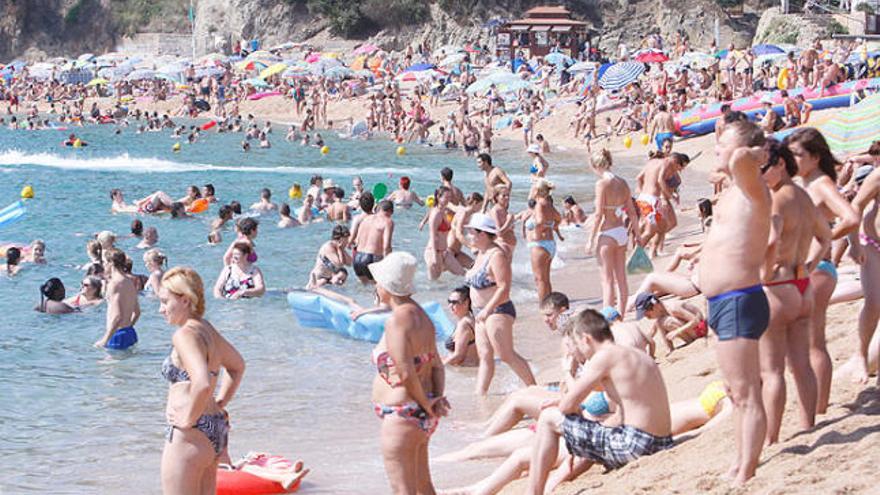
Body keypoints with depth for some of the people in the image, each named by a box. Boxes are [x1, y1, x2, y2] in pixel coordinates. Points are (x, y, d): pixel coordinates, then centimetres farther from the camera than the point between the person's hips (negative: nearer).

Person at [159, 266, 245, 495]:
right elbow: (237, 366, 29)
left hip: (189, 436, -10)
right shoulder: (207, 329, 12)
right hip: (216, 430, 10)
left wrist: (188, 419, -20)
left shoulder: (185, 335, -18)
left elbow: (202, 384, -33)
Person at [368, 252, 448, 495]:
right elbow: (437, 366, 13)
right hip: (424, 418, 10)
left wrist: (426, 404, -12)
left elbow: (406, 372, -24)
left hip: (402, 416, -10)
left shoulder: (396, 320, -19)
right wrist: (437, 399, 1)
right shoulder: (420, 315, 12)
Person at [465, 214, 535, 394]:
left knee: (506, 355, -9)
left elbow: (504, 288, -23)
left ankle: (535, 390, -3)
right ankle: (479, 395, 8)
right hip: (483, 312, 10)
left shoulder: (496, 255, -18)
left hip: (497, 311, -10)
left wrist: (487, 310, -24)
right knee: (485, 356, 8)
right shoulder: (481, 254, 12)